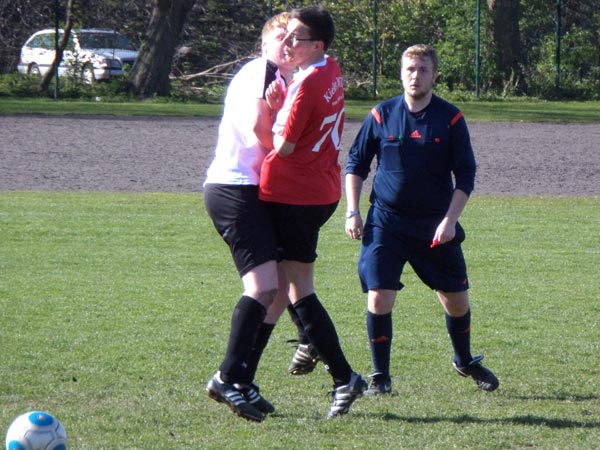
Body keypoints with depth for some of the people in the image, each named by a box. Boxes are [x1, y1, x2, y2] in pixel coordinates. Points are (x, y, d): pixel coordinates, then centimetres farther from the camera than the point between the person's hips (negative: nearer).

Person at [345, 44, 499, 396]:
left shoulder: (451, 119, -3)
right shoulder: (381, 115, -1)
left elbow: (466, 176, -1)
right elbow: (356, 164, 9)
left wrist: (449, 220, -11)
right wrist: (353, 212, 1)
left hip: (436, 225, 0)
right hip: (386, 222, 0)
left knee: (456, 300, 7)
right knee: (379, 298, -11)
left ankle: (466, 362, 34)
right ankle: (380, 377, 3)